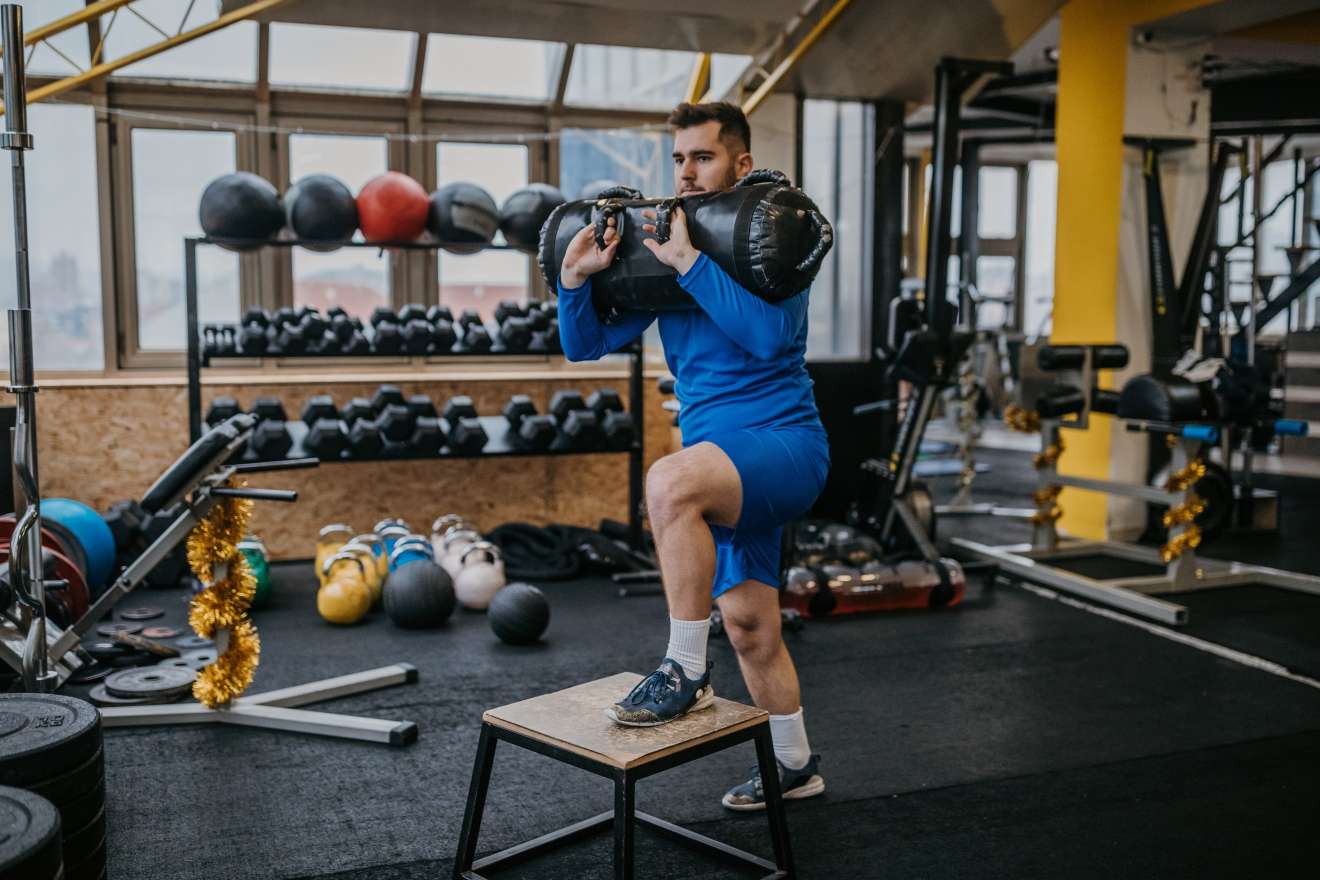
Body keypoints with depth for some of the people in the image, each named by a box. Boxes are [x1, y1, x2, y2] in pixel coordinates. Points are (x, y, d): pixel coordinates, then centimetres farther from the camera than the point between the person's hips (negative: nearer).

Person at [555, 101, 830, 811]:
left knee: (669, 481, -36)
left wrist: (690, 261, -27)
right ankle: (795, 766, 35)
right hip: (724, 464, 7)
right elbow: (585, 346, 7)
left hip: (783, 445, -7)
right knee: (748, 623, 15)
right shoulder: (662, 242, 10)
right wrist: (576, 275, -10)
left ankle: (686, 674, -23)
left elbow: (769, 333, -26)